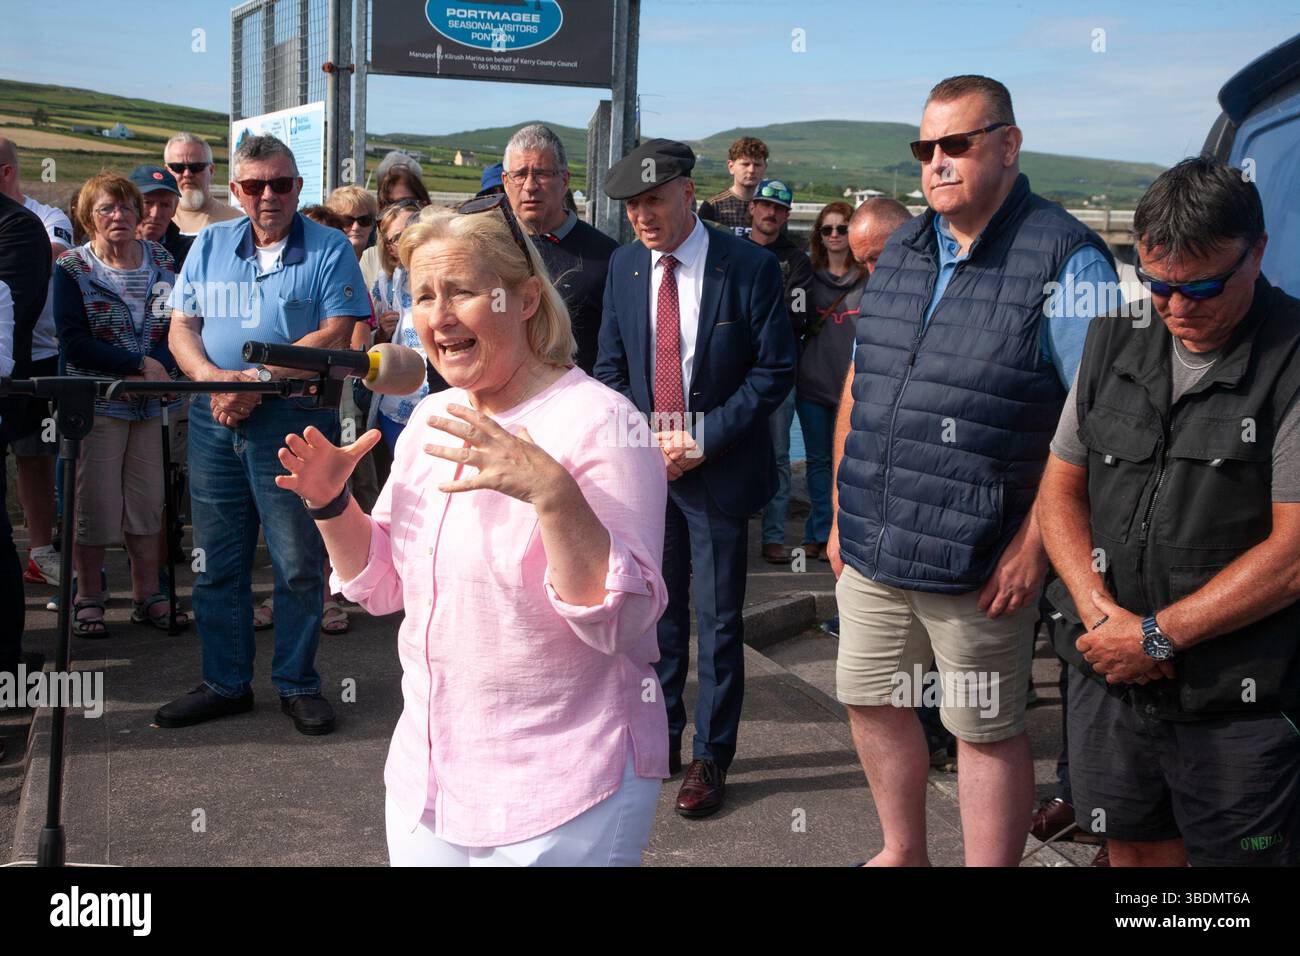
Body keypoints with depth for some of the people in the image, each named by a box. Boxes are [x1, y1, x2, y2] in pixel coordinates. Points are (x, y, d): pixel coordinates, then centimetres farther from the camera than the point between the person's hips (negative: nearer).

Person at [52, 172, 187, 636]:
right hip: (95, 402, -3)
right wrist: (140, 363, -16)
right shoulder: (72, 268, -3)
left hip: (148, 402, 3)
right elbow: (73, 343, -11)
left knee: (148, 500, 6)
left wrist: (161, 369, -17)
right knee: (95, 502, 0)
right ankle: (88, 599, 13)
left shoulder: (162, 262, 7)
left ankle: (147, 595, 17)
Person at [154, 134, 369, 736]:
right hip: (214, 422, 4)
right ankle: (225, 683, 22)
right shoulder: (210, 245, 13)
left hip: (294, 421, -4)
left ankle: (297, 684, 15)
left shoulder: (329, 250, 0)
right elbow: (181, 327, 9)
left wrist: (258, 379, -17)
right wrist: (214, 379, -11)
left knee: (299, 563, 2)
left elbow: (335, 336, -10)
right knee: (216, 562, 10)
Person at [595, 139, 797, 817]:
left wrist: (703, 438, -15)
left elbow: (775, 370, -8)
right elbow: (610, 366, 11)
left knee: (718, 620, 5)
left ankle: (711, 755, 19)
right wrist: (644, 436, -5)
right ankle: (658, 741, 28)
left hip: (719, 469, -4)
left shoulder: (749, 266, -9)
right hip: (642, 464, 4)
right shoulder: (624, 265, 4)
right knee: (654, 611, 13)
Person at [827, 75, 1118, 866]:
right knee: (871, 701, 19)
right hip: (870, 546, 7)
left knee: (986, 729, 7)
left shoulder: (1067, 258, -11)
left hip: (977, 563, -7)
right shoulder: (902, 252, 10)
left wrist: (1033, 542, -19)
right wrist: (841, 515, 14)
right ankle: (902, 854, 40)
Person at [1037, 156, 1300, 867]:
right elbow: (1061, 489, 9)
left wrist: (1158, 636, -14)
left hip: (1240, 707, -5)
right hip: (1110, 675, 5)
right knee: (1133, 847, 18)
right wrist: (1100, 610, -7)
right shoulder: (1115, 341, 5)